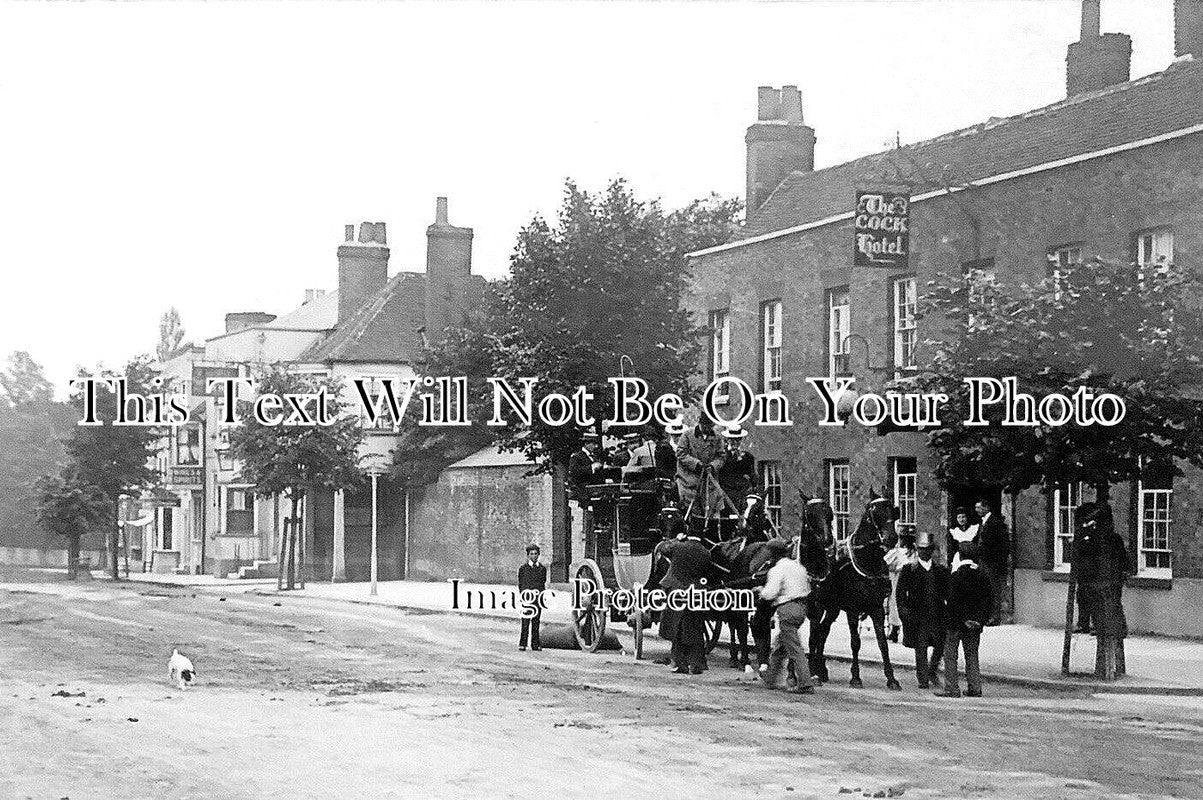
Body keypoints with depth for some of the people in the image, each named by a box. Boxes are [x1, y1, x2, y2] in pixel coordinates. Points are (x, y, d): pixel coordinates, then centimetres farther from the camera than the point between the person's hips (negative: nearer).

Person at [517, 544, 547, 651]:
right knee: (525, 621, -7)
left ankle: (535, 644, 8)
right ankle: (522, 644, -4)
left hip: (538, 598, 3)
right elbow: (520, 584, 5)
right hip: (526, 597, -3)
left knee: (536, 622, 4)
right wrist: (522, 596, -3)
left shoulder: (542, 568, 12)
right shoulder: (523, 568, 4)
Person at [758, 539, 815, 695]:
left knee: (795, 649, -6)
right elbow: (807, 589, 17)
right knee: (780, 645, 22)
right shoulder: (799, 566, 13)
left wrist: (761, 591, 0)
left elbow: (770, 594, -20)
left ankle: (805, 684, -9)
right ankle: (770, 677, 34)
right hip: (801, 607, 9)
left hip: (787, 610, -9)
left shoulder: (777, 570, -12)